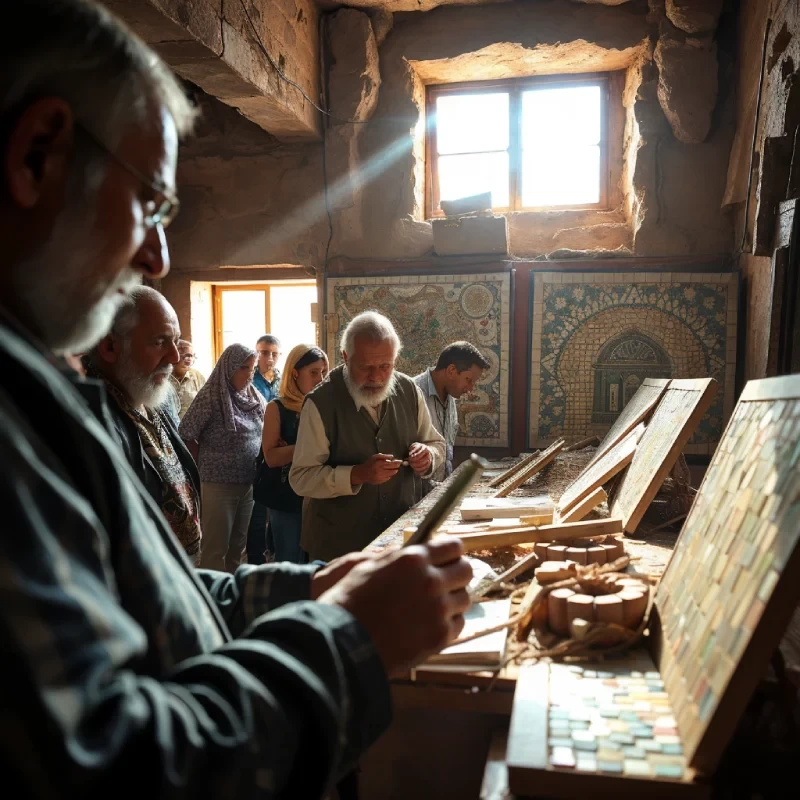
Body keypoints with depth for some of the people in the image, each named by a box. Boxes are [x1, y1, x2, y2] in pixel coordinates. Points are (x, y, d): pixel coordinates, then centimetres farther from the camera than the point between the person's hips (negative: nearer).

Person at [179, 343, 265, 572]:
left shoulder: (255, 396, 6)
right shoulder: (211, 396, -12)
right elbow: (185, 435, -10)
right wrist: (207, 462, -3)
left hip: (250, 482, 6)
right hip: (219, 483, -6)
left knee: (240, 545, 18)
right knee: (216, 548, 4)